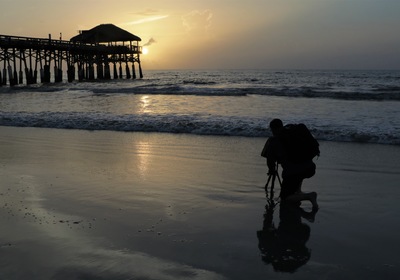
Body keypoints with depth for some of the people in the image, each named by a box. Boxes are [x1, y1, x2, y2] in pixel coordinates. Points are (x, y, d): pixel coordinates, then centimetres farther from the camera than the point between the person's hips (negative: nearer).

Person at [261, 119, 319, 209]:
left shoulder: (273, 141, 4)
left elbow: (270, 161, 7)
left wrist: (272, 170, 30)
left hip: (292, 173, -6)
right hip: (310, 168, 6)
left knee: (284, 198, 11)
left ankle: (308, 196, -14)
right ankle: (298, 191, 26)